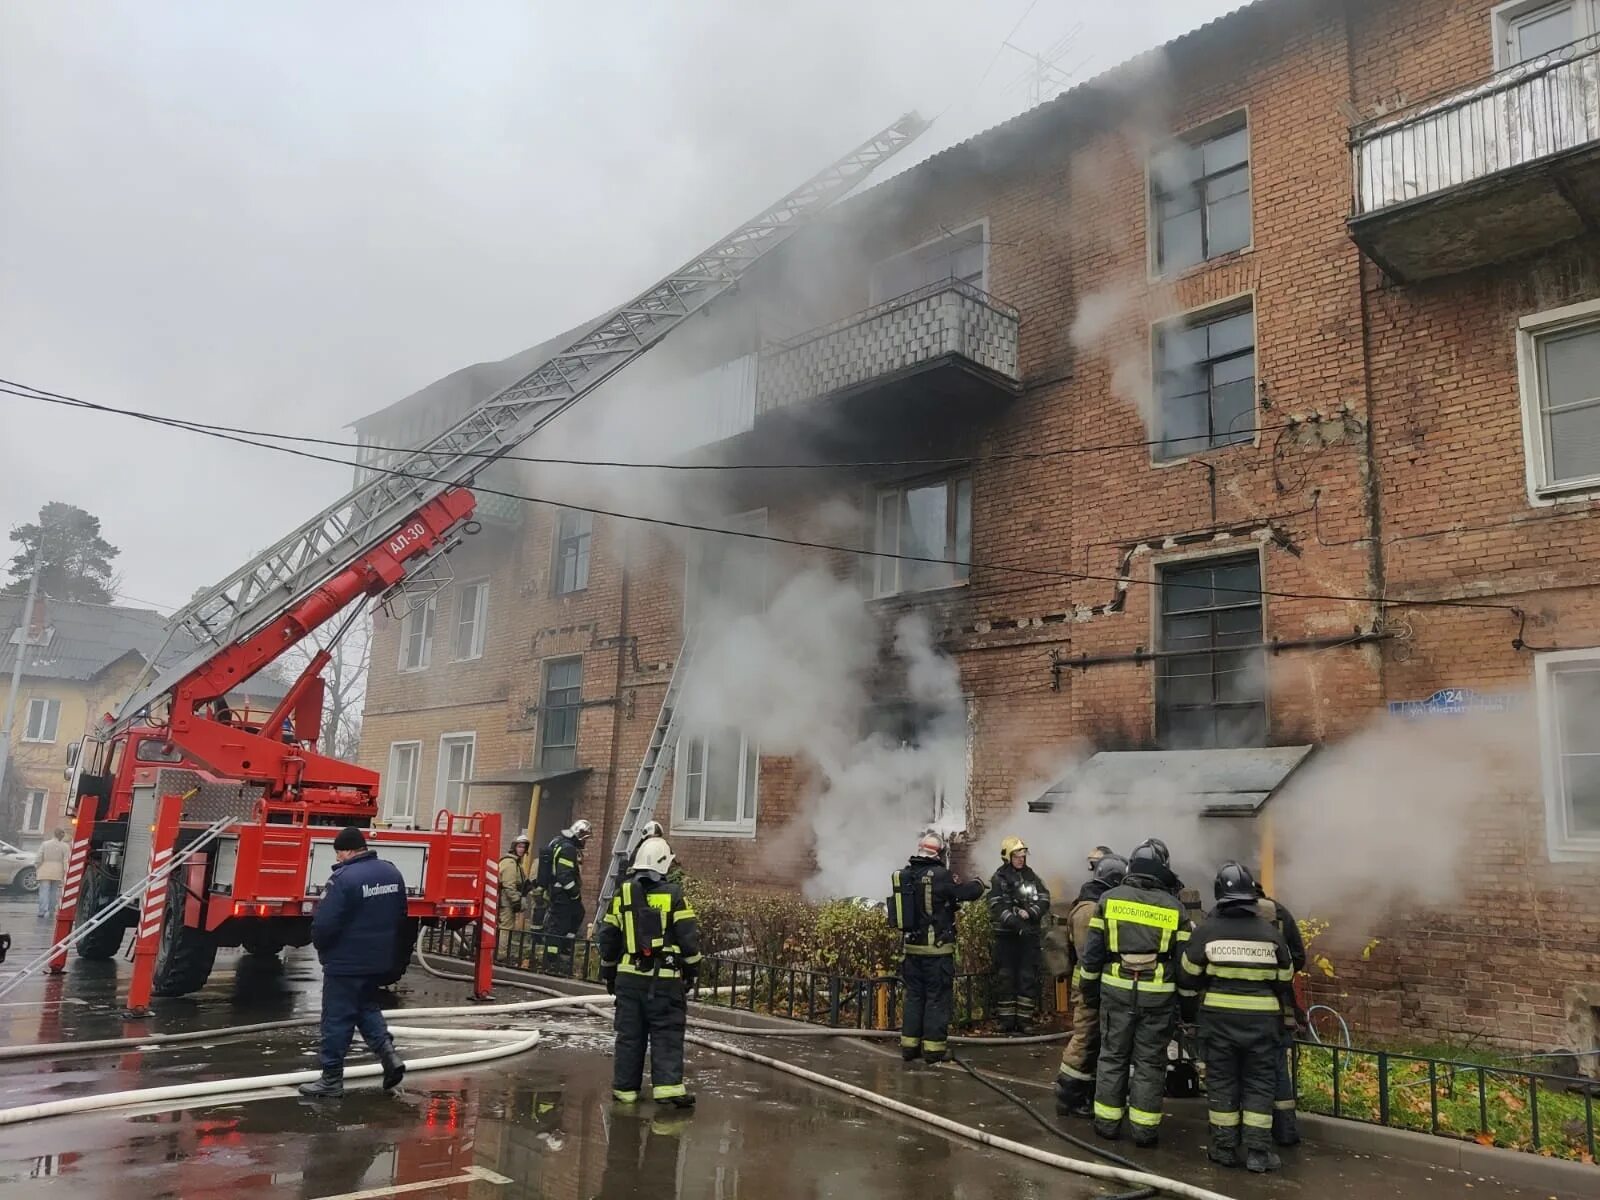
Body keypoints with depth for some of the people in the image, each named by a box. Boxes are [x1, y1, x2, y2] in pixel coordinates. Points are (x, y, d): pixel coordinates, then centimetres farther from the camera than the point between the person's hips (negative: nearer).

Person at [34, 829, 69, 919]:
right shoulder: (65, 846, -1)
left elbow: (39, 858, 2)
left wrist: (36, 869, 8)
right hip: (57, 872, 0)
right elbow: (66, 861, -7)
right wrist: (65, 872, -5)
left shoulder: (45, 844, 4)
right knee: (54, 892, 11)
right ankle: (51, 911, 15)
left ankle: (42, 911, -14)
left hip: (45, 871, 0)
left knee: (44, 891, -3)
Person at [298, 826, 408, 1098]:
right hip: (380, 960, 7)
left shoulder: (344, 879, -21)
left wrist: (320, 946, -1)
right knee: (367, 1006, 24)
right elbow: (400, 914, 12)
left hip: (346, 963, -7)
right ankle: (388, 1051, 7)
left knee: (337, 1019, 5)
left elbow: (324, 923, -22)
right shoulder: (391, 872, 4)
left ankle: (332, 1079, 13)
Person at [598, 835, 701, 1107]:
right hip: (666, 979, -3)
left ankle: (625, 1087, 16)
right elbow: (689, 937, -6)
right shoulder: (674, 895, -6)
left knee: (629, 1034, 11)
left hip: (629, 977, 3)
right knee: (667, 1034, 2)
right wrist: (692, 971, 6)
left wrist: (608, 972, 20)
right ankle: (667, 1085, -5)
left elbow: (608, 936, 9)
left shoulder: (622, 895, 4)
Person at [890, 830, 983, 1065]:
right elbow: (968, 892, -12)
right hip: (937, 949, -6)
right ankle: (933, 1050, 7)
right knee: (937, 998, 4)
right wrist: (977, 883, 11)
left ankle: (909, 1046, 19)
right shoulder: (940, 875, -17)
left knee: (914, 996, 15)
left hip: (910, 948, 6)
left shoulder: (903, 876, 2)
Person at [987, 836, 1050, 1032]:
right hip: (1006, 935, -4)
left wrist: (1028, 913, -15)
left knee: (1028, 977, 5)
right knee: (1006, 977, 0)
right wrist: (1017, 923, -24)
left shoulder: (1032, 877, 12)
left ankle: (1024, 1019, 12)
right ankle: (1007, 1021, 6)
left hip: (1030, 935, 4)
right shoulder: (999, 879, -2)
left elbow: (1044, 901, 2)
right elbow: (998, 908, -13)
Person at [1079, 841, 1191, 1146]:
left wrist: (1089, 988, 11)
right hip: (1158, 995, 0)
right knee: (1150, 1062, 8)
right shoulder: (1173, 908, 1)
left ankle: (1107, 1122, 16)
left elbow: (1093, 951, 1)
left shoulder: (1109, 899, 0)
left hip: (1117, 990, 0)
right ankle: (1144, 1128, 11)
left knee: (1112, 1056, 11)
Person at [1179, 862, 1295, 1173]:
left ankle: (1225, 1148, 12)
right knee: (1259, 1083, 8)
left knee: (1222, 1082, 8)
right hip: (1261, 1018, 1)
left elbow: (1188, 977, 1)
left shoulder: (1207, 931, -4)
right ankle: (1258, 1151, 8)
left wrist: (1189, 1010, 18)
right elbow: (1285, 981, 10)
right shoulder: (1271, 933, 1)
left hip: (1219, 1017, -1)